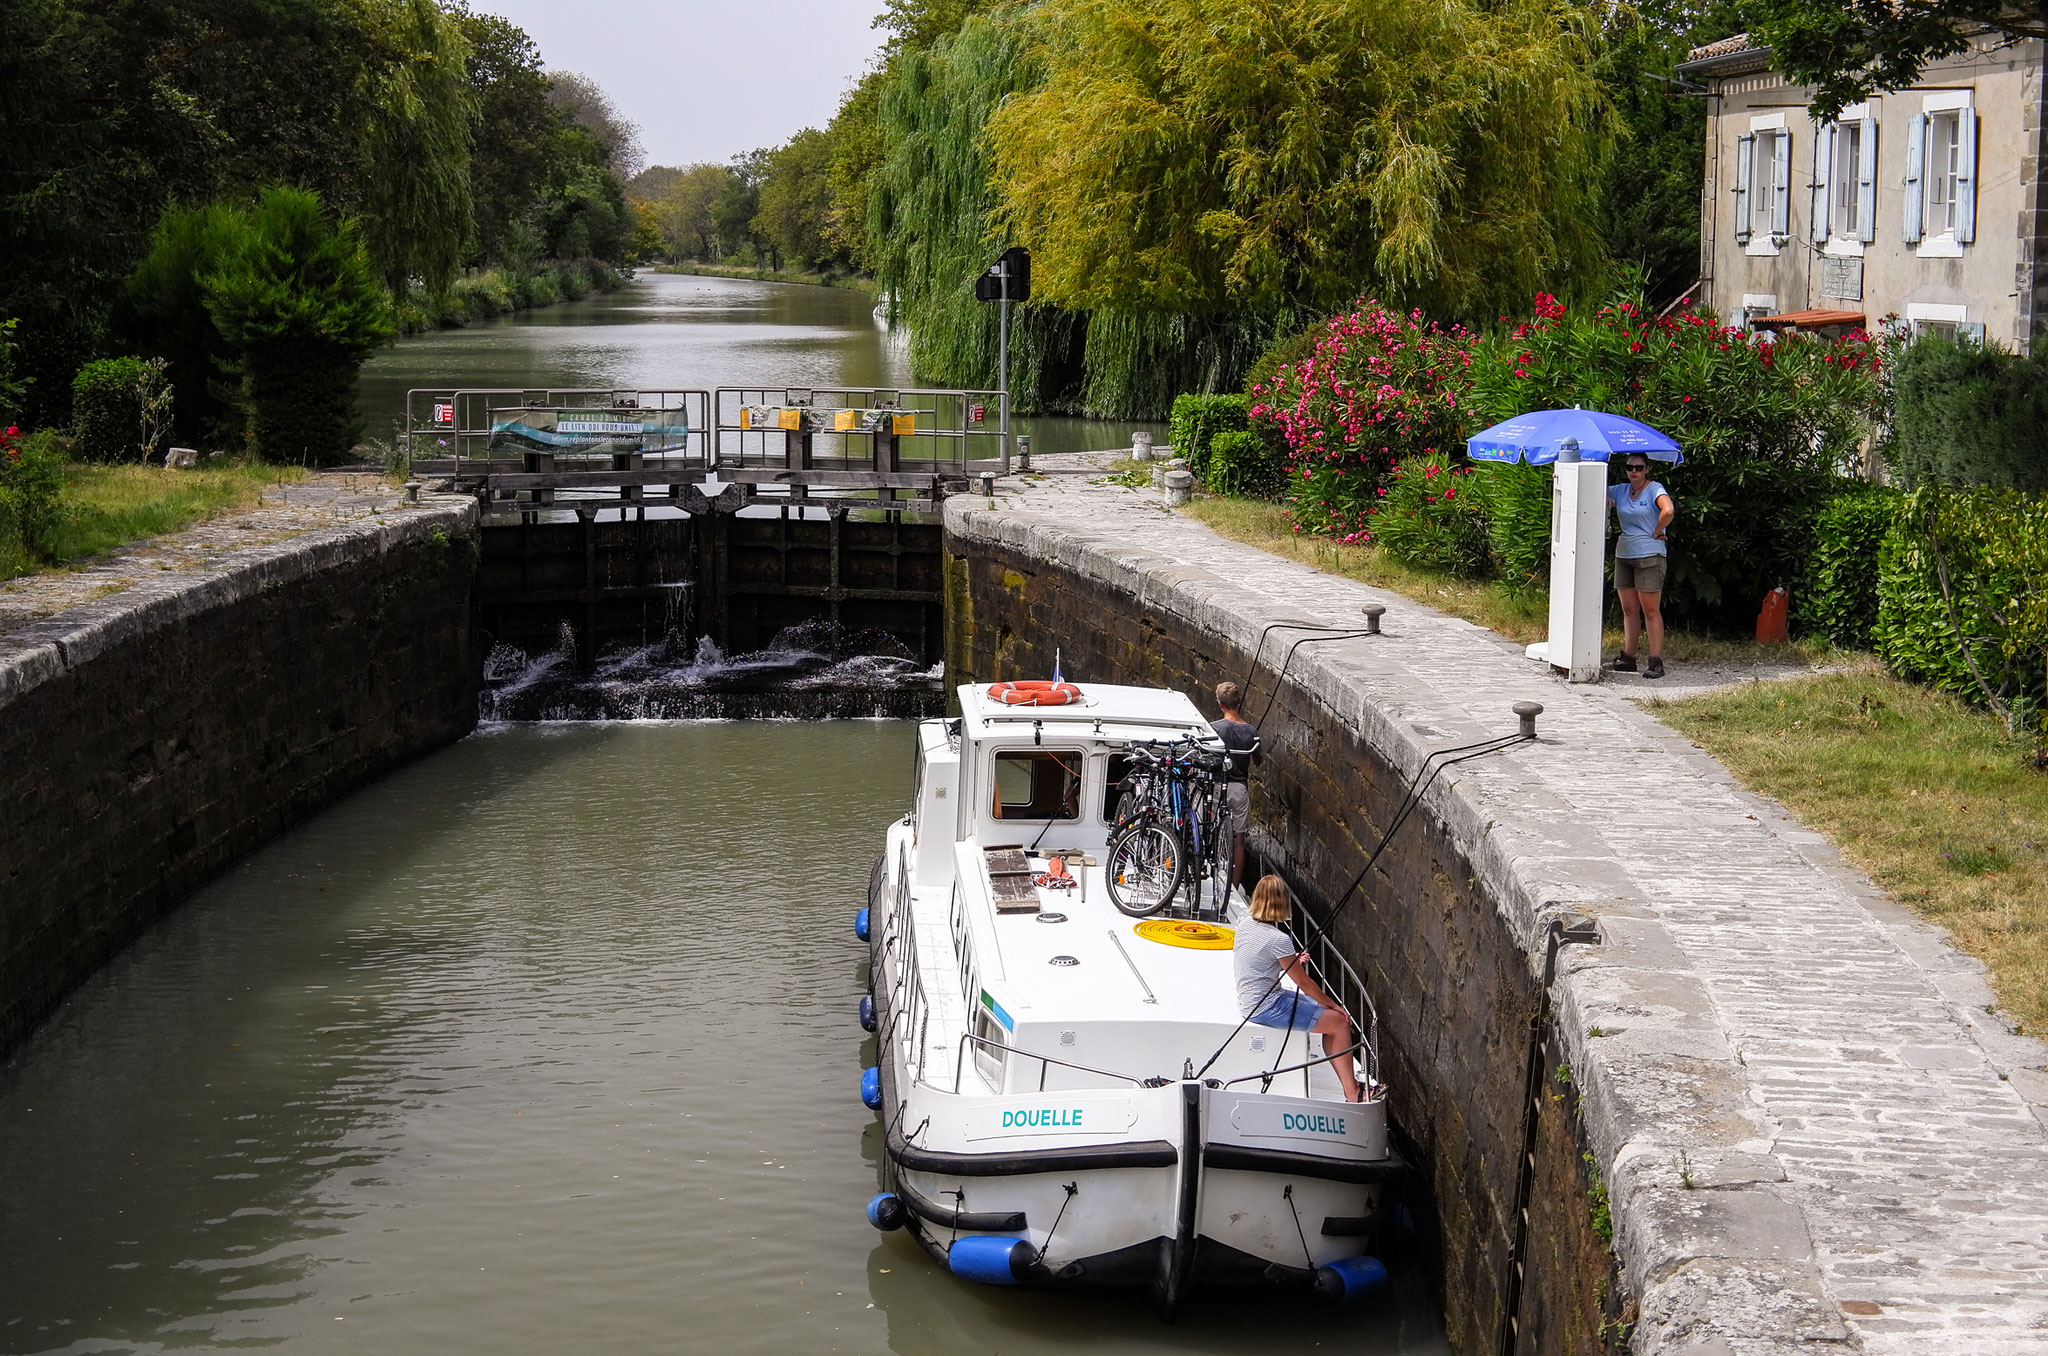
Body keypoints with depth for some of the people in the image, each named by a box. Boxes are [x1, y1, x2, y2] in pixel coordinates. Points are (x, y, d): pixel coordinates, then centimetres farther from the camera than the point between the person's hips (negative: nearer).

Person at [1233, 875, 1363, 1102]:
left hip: (1248, 1004, 9)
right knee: (1340, 1022, -5)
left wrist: (1294, 962, 7)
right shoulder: (1279, 940, -21)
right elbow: (1304, 983, -12)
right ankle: (1351, 1092, -2)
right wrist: (1333, 1005, 1)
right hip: (1267, 1009, -9)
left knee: (1331, 1016, 14)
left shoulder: (1244, 927, 3)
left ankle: (1347, 1081, 11)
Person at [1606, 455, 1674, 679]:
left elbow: (1668, 511, -24)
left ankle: (1656, 662, -6)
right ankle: (1627, 658, 14)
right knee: (1629, 610, 9)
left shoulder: (1655, 490, -7)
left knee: (1651, 610, -6)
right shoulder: (1620, 491, 12)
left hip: (1649, 556, -7)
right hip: (1623, 555, 7)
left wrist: (1656, 533, -15)